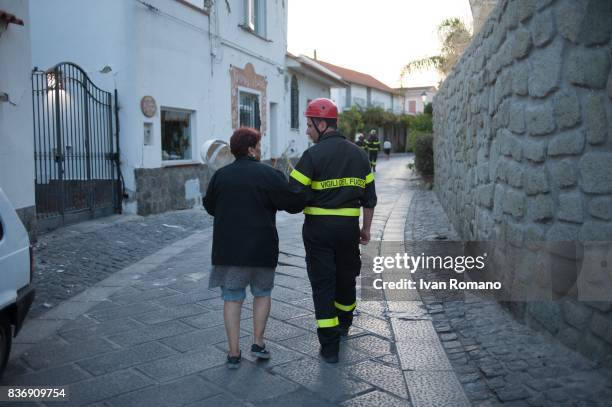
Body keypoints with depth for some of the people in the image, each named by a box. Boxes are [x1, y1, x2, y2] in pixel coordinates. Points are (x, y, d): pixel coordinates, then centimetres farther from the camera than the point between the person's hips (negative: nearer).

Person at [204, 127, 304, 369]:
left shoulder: (221, 175, 3)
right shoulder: (269, 174, -9)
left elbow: (209, 206, 15)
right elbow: (293, 203, -11)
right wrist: (304, 195, 9)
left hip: (228, 247, 2)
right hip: (262, 248, -2)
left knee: (232, 298, 9)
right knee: (262, 293, 19)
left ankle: (234, 353, 10)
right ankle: (258, 343, 15)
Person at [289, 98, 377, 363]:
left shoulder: (313, 155, -11)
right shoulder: (359, 154, 8)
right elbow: (369, 197, 11)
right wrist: (366, 229, 19)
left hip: (318, 227, -5)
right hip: (349, 226, 5)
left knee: (322, 283, 2)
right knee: (346, 277, 22)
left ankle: (330, 347, 4)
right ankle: (344, 325, 44)